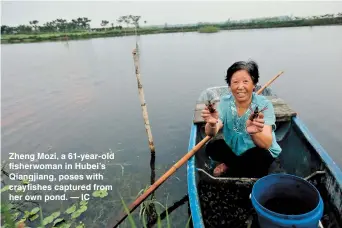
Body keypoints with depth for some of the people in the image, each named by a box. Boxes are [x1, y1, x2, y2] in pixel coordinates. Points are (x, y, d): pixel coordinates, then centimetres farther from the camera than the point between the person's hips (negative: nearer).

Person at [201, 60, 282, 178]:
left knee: (259, 156, -34)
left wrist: (253, 132, -55)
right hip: (233, 151, 2)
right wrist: (212, 124, -49)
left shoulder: (264, 105, -21)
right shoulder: (225, 102, -13)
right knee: (212, 147, -23)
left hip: (260, 153, -2)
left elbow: (267, 144, -32)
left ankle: (229, 167, -5)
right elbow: (211, 133, -25)